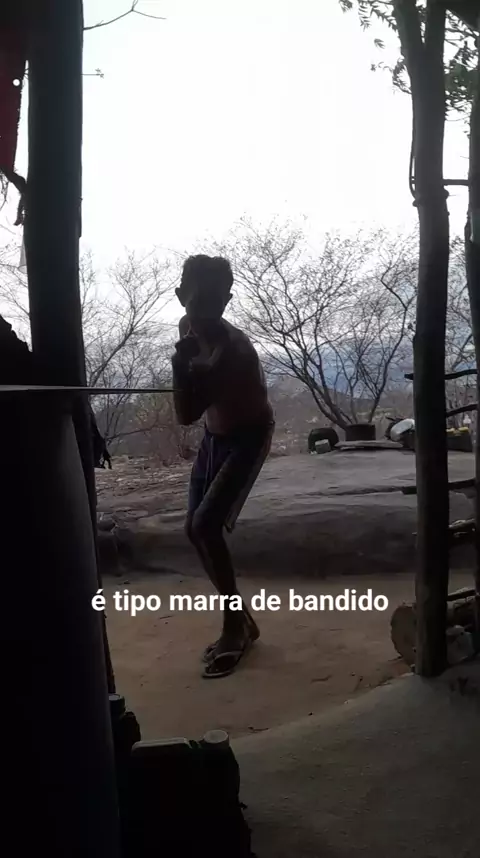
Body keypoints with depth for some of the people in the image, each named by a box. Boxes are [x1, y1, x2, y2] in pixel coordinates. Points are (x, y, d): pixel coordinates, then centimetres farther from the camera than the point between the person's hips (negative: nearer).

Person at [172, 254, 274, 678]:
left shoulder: (231, 348, -31)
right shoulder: (190, 329, -5)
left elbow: (187, 414, -32)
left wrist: (181, 363, -34)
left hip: (249, 437, -8)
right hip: (215, 436, 8)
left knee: (206, 527, -19)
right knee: (196, 530, 6)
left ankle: (235, 626, -2)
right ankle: (241, 621, 20)